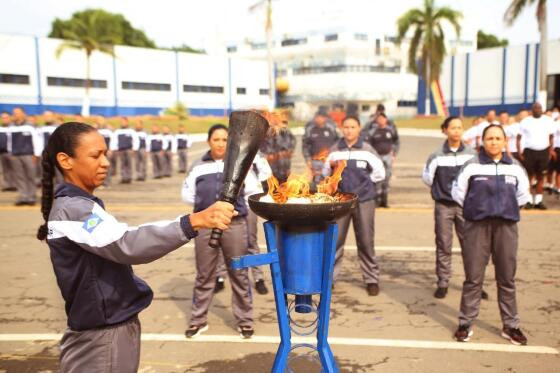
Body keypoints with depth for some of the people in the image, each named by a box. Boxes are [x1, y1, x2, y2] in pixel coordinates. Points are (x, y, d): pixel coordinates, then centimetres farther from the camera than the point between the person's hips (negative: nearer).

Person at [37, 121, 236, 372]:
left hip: (107, 328, 9)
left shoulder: (76, 204, 10)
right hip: (103, 338, -9)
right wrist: (193, 222, -49)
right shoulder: (72, 209, -22)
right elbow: (125, 244, -39)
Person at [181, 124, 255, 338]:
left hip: (235, 223, -1)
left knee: (239, 274, 6)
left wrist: (237, 203, -6)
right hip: (205, 225, 1)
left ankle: (244, 320, 20)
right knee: (204, 274, 11)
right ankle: (198, 320, 24)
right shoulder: (198, 167, 8)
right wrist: (203, 203, 1)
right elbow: (186, 194, 13)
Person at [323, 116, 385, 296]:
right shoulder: (335, 149, 5)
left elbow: (380, 173, 6)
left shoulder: (367, 149, 1)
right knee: (335, 240, 2)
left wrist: (363, 181, 2)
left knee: (366, 242, 5)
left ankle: (372, 279, 17)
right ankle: (329, 276, 14)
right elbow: (326, 173, 9)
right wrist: (332, 167, -10)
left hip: (364, 200, -1)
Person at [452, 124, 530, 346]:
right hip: (477, 226, -2)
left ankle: (510, 326, 22)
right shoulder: (472, 166, -3)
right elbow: (458, 192, 4)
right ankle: (465, 323, 14)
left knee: (507, 278, 9)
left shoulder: (515, 167, 6)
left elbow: (523, 195, 18)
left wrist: (508, 209, 13)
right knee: (473, 278, 2)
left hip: (506, 226, 2)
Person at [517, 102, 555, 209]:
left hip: (544, 152, 2)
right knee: (529, 176, 0)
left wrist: (551, 150, 1)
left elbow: (551, 136, 11)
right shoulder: (525, 121, 0)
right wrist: (519, 152, -8)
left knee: (541, 177, 4)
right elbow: (519, 137, 1)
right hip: (529, 151, -2)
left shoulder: (548, 120, 6)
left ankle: (538, 200, 11)